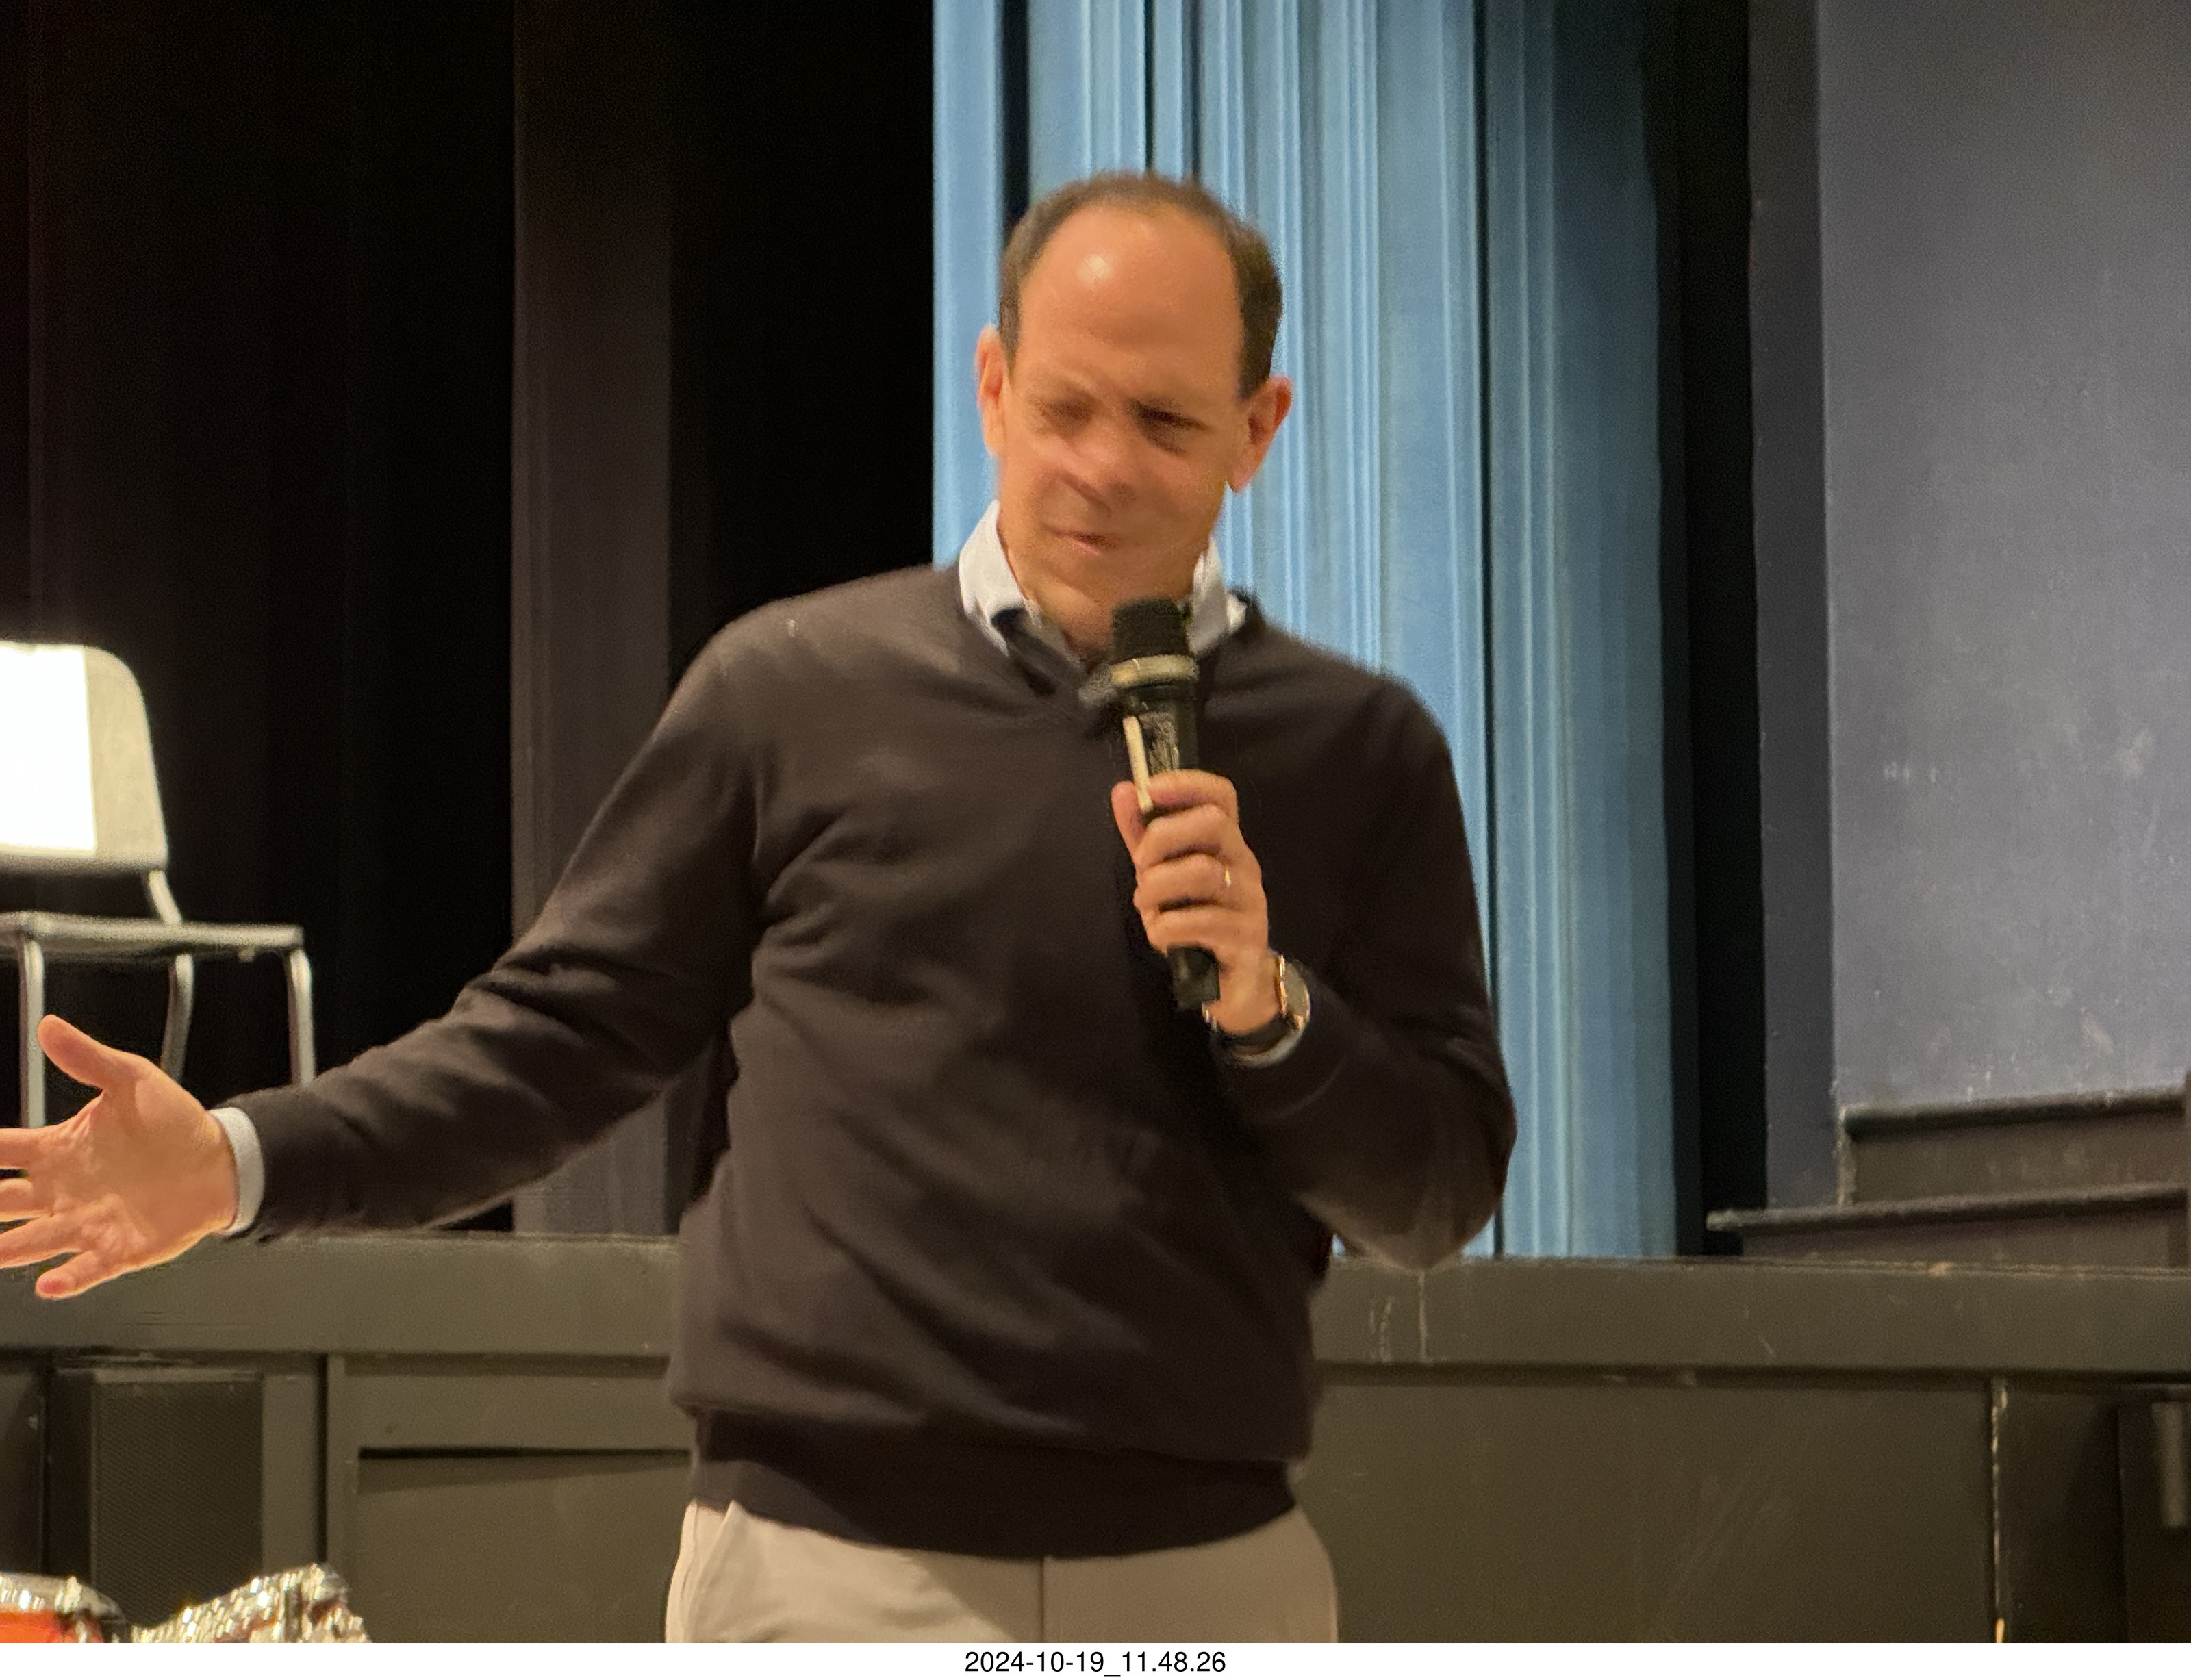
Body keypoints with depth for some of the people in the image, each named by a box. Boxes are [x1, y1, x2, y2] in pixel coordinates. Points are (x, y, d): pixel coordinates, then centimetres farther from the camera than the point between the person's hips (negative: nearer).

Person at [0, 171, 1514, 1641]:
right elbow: (566, 1031, 7)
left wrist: (1267, 1005, -10)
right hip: (830, 1574, -2)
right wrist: (244, 1161, -5)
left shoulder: (1358, 749, 8)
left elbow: (1443, 1192, 7)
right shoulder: (796, 689, 5)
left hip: (1208, 1584, 2)